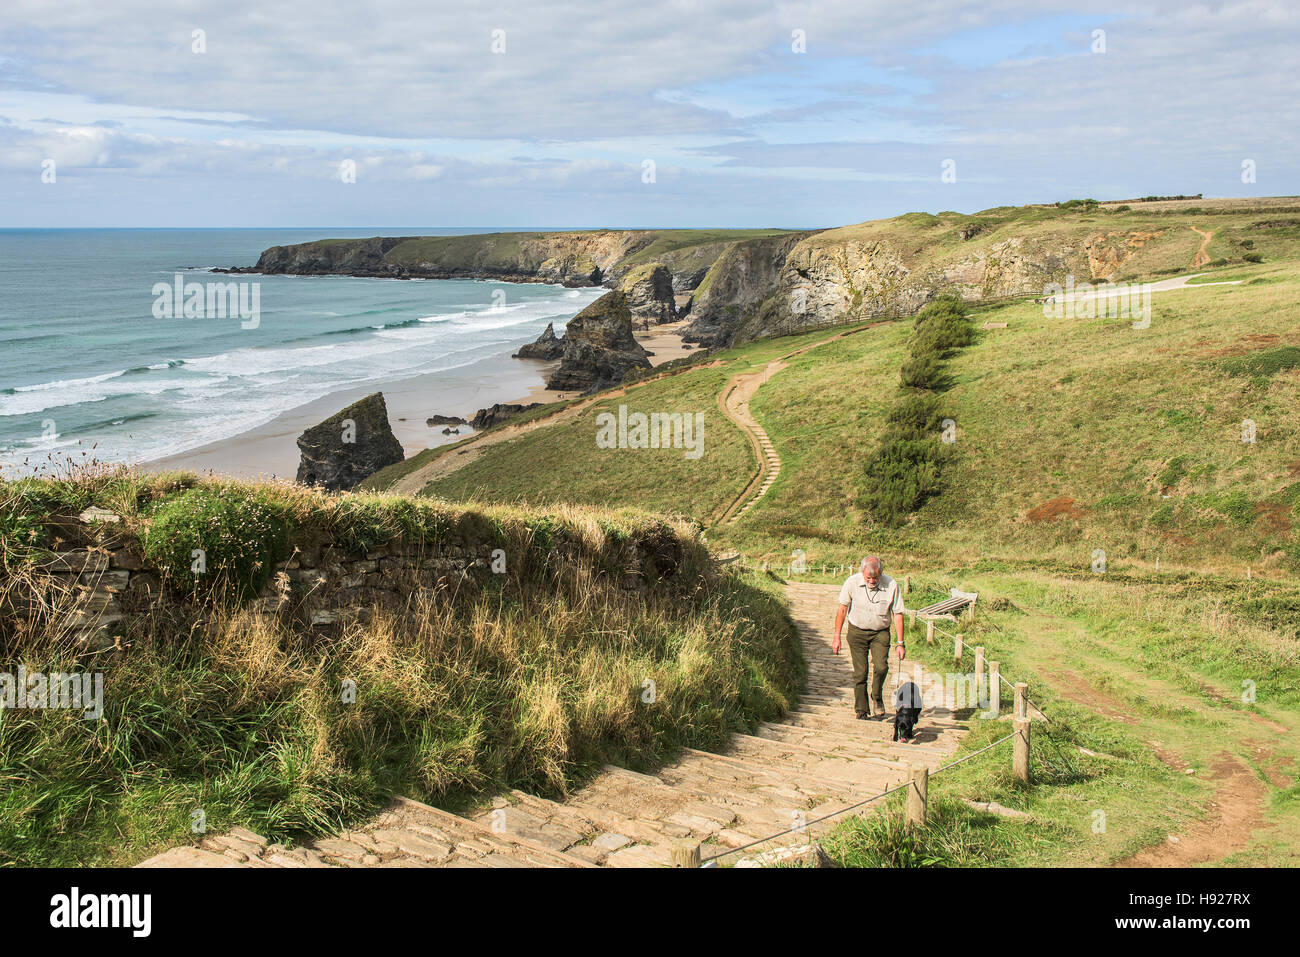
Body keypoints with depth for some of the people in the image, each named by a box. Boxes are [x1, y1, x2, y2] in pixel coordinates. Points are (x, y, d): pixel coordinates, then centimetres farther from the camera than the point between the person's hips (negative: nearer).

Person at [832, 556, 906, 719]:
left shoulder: (891, 585, -15)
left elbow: (897, 614, -5)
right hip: (857, 631, 0)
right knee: (860, 672, -3)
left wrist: (900, 643, -4)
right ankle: (862, 709, 13)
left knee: (881, 666, -17)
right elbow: (842, 609, -3)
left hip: (880, 633, 0)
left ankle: (877, 698, 10)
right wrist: (837, 637, -3)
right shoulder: (852, 582, -14)